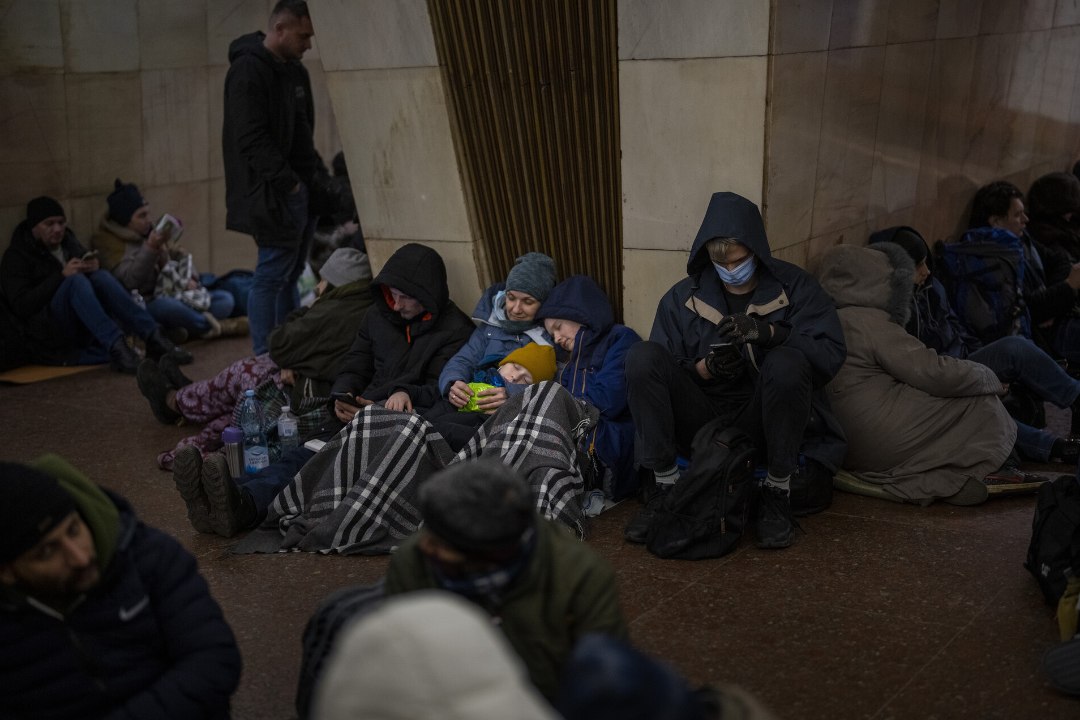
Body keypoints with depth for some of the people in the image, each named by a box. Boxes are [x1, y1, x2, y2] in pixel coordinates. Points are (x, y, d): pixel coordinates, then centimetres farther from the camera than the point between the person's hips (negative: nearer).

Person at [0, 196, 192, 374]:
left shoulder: (68, 242, 17)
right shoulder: (16, 256, 0)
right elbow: (21, 306, -13)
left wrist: (94, 269, -7)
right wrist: (61, 276, -21)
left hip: (85, 328, 5)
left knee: (101, 277, -24)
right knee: (76, 281, -31)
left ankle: (154, 338, -37)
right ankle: (115, 346, -49)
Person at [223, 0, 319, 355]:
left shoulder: (294, 70, 16)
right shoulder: (248, 70, -12)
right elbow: (252, 139, -19)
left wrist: (311, 176, 9)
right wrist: (287, 182, -20)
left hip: (298, 189, 9)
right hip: (273, 194, -9)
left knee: (289, 274, 13)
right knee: (273, 275, -6)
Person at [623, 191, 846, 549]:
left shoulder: (793, 286, 3)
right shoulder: (682, 297, 8)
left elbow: (831, 353, -9)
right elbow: (656, 372, 3)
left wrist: (768, 332, -23)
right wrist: (705, 368, -16)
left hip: (761, 425, -2)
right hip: (702, 422, 2)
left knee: (786, 362, -33)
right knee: (642, 356, -20)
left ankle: (777, 490, -17)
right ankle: (665, 485, -15)